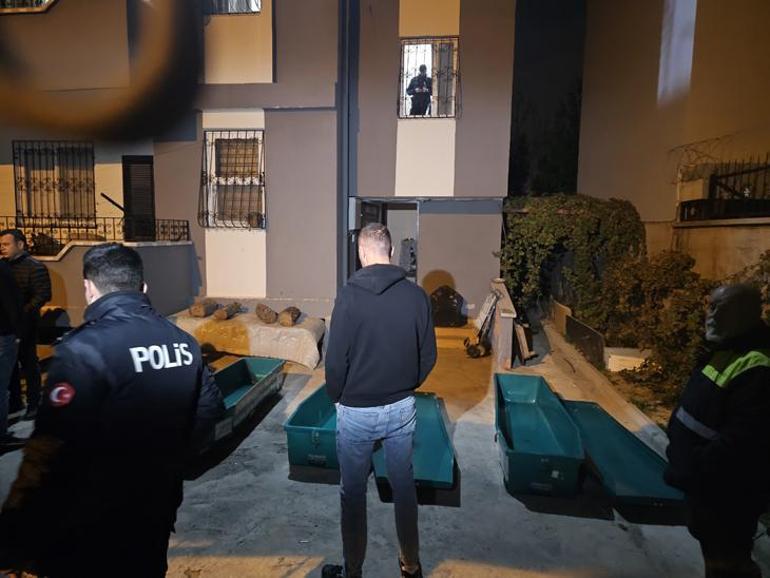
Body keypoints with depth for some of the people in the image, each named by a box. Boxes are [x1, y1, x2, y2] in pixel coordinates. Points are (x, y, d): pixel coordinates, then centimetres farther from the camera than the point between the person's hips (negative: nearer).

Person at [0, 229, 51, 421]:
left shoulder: (34, 267, -9)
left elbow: (43, 295, -15)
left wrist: (22, 313, -21)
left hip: (24, 324, -7)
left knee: (29, 364, 2)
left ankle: (33, 405, 13)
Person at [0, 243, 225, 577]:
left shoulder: (83, 350, -24)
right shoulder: (183, 341, -4)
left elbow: (49, 453, -24)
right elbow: (210, 410, 6)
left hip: (93, 529, -5)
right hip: (159, 511, 5)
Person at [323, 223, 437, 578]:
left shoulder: (350, 295, -17)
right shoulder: (416, 295, -7)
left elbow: (335, 360, -15)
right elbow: (428, 356, 0)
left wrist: (337, 398, 3)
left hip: (357, 412, -3)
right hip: (402, 408, 3)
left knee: (353, 494, 16)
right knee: (404, 487, 20)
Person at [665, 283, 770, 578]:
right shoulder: (723, 352, 6)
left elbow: (740, 443, -32)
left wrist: (688, 472, -25)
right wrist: (678, 451, 14)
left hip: (727, 493, -10)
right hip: (705, 482, 10)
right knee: (712, 550, 27)